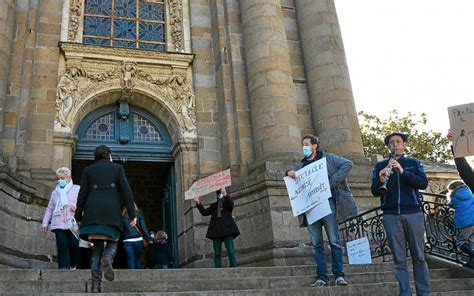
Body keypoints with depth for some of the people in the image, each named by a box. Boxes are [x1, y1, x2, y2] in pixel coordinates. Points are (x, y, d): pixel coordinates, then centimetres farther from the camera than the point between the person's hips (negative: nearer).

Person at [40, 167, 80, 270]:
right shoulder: (55, 192, 22)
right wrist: (45, 223, 15)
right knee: (62, 246, -7)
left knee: (74, 245, -10)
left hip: (73, 223, -3)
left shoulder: (77, 189, 10)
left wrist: (77, 208, -13)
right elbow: (50, 209, 23)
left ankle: (73, 266, 11)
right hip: (58, 224, 3)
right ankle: (64, 267, -7)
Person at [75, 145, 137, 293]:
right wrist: (132, 214, 2)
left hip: (92, 213, 2)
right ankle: (107, 258, -22)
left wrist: (78, 216, 13)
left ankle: (96, 285, -1)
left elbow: (82, 194, 8)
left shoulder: (88, 170, 14)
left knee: (97, 248, 7)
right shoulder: (117, 168, 11)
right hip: (111, 213, -1)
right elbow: (126, 192, 2)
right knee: (112, 243, 13)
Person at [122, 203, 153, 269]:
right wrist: (149, 240, 0)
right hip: (138, 239, 0)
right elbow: (144, 228, 0)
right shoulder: (139, 214, 5)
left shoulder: (123, 216, 6)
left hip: (127, 241, 0)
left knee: (130, 260, 2)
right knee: (138, 259, 10)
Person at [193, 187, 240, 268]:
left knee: (231, 251, -10)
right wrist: (198, 203, 8)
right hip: (216, 230, 4)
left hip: (227, 229, -3)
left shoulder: (227, 202, 15)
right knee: (217, 253, 0)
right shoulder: (213, 205, 25)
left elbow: (231, 205, -8)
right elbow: (205, 212, 18)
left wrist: (225, 195, -21)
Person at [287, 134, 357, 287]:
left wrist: (331, 182, -11)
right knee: (316, 244, 2)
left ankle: (339, 275, -1)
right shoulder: (301, 165, 22)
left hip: (326, 202, -4)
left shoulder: (327, 158, 9)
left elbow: (347, 164, -2)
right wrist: (289, 174, -1)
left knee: (334, 240, -5)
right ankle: (322, 277, 5)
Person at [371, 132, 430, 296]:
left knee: (419, 256, 1)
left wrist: (403, 171, -17)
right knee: (399, 259, -1)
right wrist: (381, 180, -17)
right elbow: (375, 192, 5)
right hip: (391, 215, 0)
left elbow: (423, 183, -3)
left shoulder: (414, 163, 13)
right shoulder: (380, 165, 13)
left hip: (413, 213, 0)